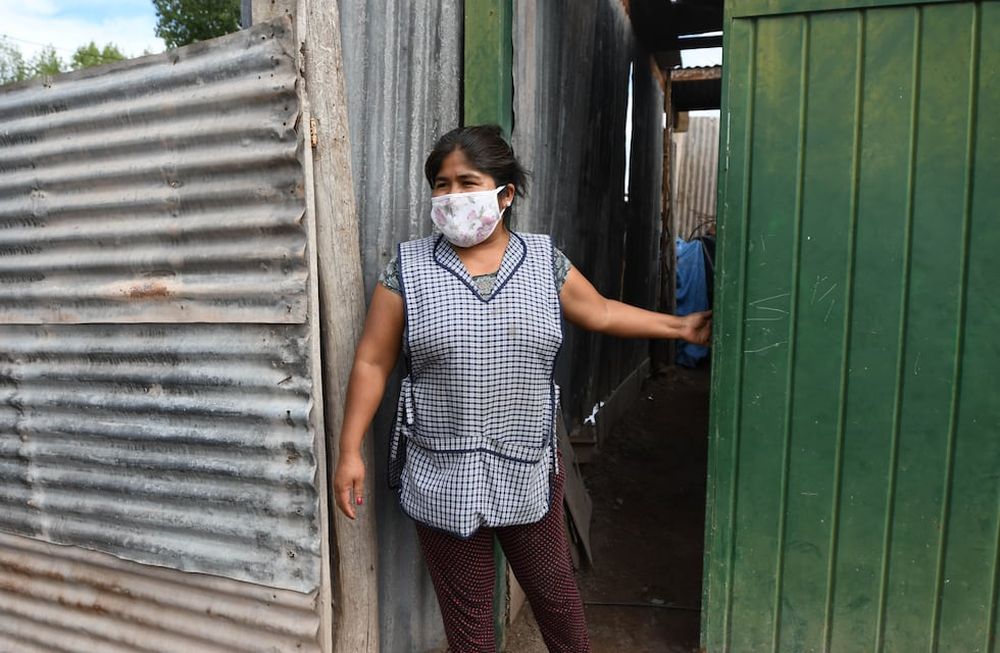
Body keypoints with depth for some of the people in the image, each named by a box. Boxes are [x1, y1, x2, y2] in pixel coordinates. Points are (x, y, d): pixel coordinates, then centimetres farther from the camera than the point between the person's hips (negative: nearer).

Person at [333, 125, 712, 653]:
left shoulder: (545, 260, 1)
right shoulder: (407, 268, -5)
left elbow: (601, 312, 14)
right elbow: (372, 362, -3)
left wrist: (680, 326, 17)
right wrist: (349, 450, -5)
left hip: (528, 469, 2)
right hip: (443, 476, -1)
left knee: (553, 589, 20)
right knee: (466, 610, 15)